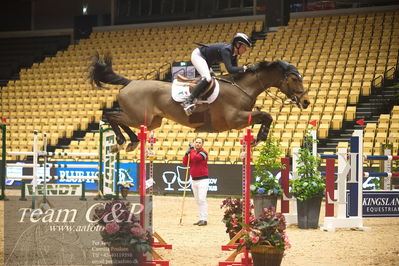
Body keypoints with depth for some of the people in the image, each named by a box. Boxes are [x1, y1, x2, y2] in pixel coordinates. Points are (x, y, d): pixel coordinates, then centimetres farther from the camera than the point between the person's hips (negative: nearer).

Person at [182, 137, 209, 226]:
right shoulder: (192, 152, 11)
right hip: (194, 180, 7)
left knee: (202, 199, -14)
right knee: (198, 201, 10)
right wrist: (187, 153, -7)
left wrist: (193, 149, -13)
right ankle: (200, 219, 15)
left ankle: (204, 219, -14)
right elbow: (184, 163, 6)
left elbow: (195, 158, -27)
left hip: (203, 180, -7)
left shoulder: (203, 153, -10)